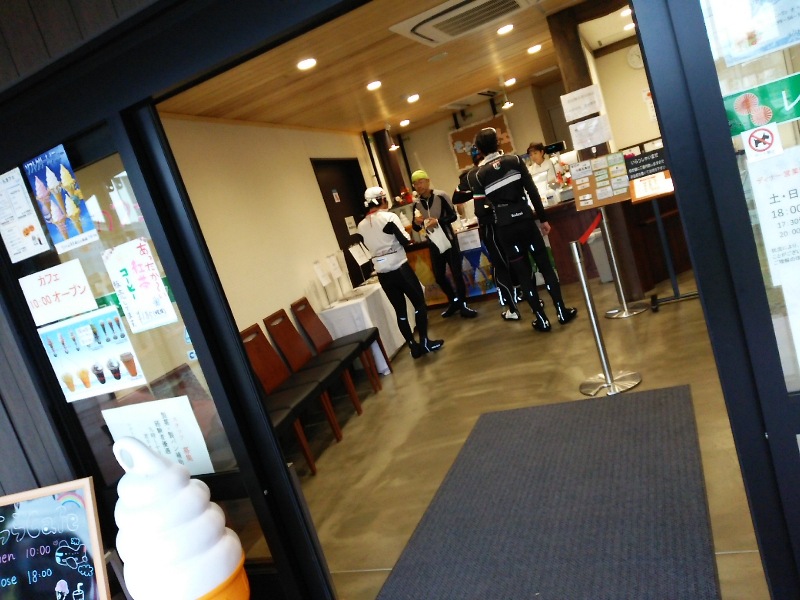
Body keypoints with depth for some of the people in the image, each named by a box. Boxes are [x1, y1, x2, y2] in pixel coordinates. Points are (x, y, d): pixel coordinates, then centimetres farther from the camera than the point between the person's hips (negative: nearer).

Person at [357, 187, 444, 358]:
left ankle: (414, 346, 18)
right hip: (399, 268, -5)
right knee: (419, 303, 11)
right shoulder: (389, 217, -10)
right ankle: (425, 342, 14)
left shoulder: (362, 225, 6)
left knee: (400, 310, 12)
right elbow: (405, 241, -12)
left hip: (382, 273, 5)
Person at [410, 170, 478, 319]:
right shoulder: (416, 203, -1)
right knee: (439, 276, 10)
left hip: (448, 240, -4)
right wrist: (417, 222, -18)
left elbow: (453, 216, -12)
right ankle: (454, 301, 29)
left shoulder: (441, 196, -13)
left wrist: (438, 221, -28)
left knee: (456, 273, -3)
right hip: (434, 243, 5)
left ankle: (462, 305, 9)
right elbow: (416, 228, 5)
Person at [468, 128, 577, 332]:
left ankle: (542, 319, 13)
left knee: (522, 273, 8)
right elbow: (532, 191, -2)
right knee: (545, 265, 12)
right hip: (525, 219, 1)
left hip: (505, 227, 0)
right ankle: (561, 311, 16)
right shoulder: (514, 160, 0)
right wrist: (543, 218, 4)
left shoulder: (477, 175, -2)